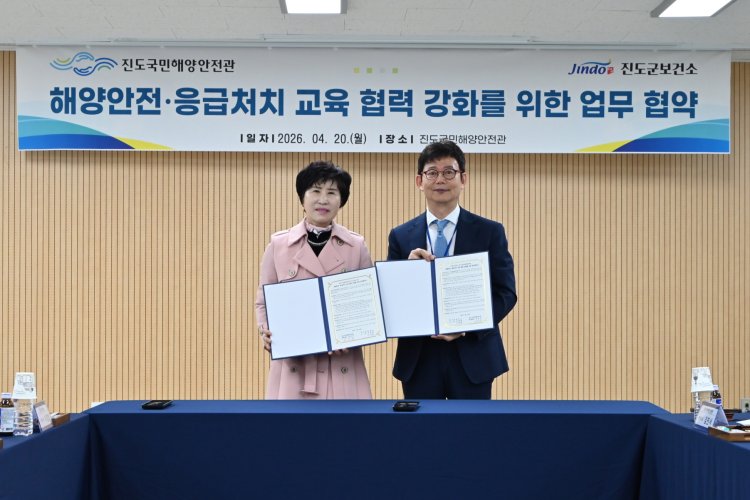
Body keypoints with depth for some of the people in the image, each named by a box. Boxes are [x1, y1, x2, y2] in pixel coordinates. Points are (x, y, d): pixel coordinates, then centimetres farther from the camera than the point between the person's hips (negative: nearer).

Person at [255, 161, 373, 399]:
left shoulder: (356, 246, 5)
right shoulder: (278, 244, 4)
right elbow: (263, 301, 10)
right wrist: (265, 331, -9)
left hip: (341, 366, 1)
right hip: (293, 366, 0)